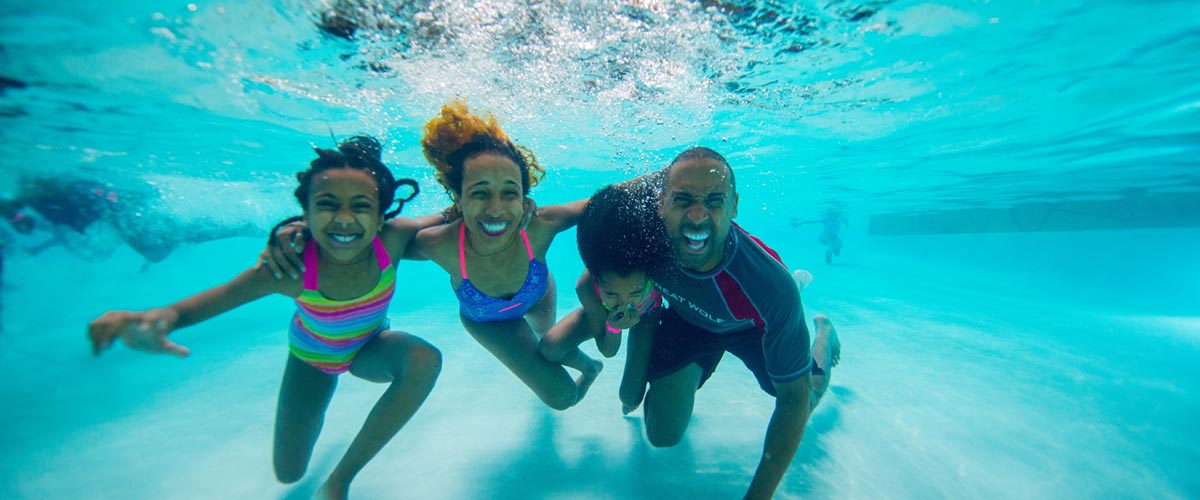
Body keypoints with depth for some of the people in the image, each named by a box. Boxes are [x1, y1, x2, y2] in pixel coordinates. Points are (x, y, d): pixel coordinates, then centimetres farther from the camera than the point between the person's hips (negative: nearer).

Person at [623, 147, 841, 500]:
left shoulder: (772, 286, -42)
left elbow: (794, 397, -29)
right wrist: (634, 373, -17)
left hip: (756, 327, -1)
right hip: (688, 319, 2)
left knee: (806, 399, 21)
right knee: (662, 434, -1)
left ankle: (822, 332, 52)